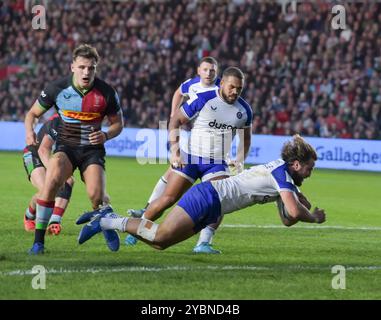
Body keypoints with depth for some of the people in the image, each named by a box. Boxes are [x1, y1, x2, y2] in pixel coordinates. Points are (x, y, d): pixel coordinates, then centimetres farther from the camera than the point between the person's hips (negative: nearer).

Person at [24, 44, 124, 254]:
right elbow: (33, 113, 4)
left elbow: (118, 123, 6)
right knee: (51, 180, -31)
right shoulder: (57, 88, -9)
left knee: (97, 196, -20)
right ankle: (38, 240, -23)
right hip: (65, 147, 0)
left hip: (92, 149, 0)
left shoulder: (106, 93, -8)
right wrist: (29, 131, -17)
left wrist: (106, 135, -17)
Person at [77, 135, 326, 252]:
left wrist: (300, 203, 8)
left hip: (211, 208, 10)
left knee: (160, 242, 4)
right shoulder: (282, 172, -9)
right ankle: (106, 221, -12)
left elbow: (288, 219, 25)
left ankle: (109, 217, 5)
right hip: (207, 197, -10)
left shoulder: (283, 173, 20)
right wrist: (314, 217, -2)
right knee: (161, 236, -20)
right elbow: (294, 212, -20)